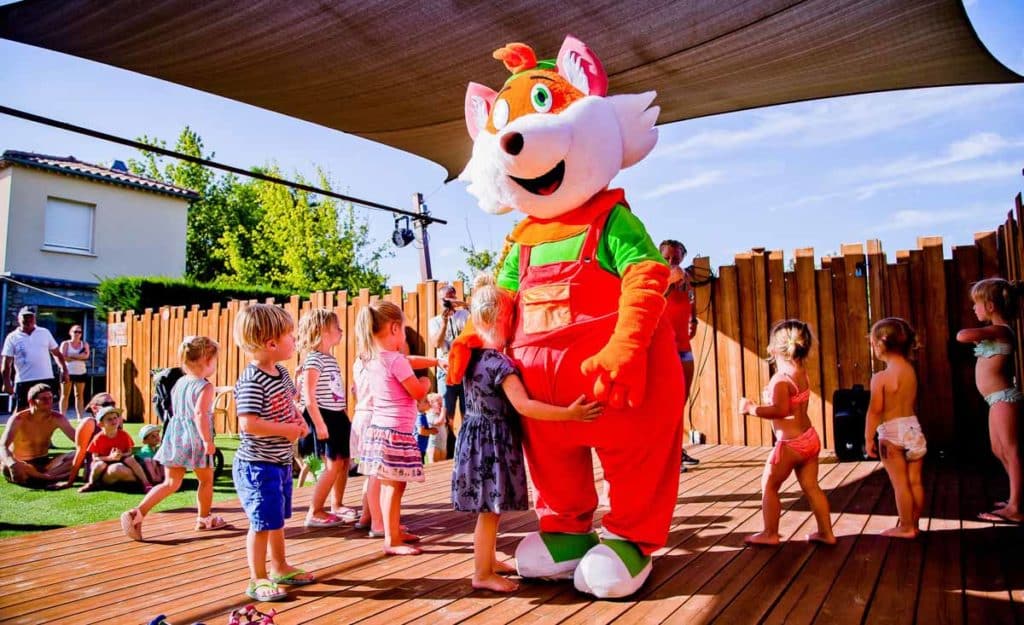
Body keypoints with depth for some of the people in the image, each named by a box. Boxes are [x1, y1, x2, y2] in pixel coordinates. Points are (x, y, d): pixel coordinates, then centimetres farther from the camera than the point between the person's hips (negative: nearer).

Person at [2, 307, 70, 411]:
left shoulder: (45, 332, 8)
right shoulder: (12, 337, 2)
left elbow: (57, 353, 13)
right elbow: (7, 363, -1)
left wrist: (64, 370, 6)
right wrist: (7, 382, -8)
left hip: (47, 379, 2)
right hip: (24, 381, -2)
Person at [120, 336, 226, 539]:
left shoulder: (179, 382, 10)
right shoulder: (205, 387, -14)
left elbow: (175, 410, 18)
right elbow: (200, 414, -26)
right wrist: (208, 441, -23)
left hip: (175, 435, 7)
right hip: (195, 439, -7)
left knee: (171, 483, 11)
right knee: (206, 480, 14)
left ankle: (137, 513, -3)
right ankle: (204, 519, 28)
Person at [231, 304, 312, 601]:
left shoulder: (281, 373, 5)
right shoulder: (251, 381, -24)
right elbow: (248, 424, -31)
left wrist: (299, 419, 3)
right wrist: (287, 429, -23)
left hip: (281, 462, 9)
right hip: (258, 465, -9)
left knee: (277, 518, 22)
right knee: (263, 522, 1)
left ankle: (279, 568, 38)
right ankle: (258, 579, 16)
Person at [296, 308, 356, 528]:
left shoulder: (331, 358, 13)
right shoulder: (314, 360, -16)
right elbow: (308, 395, -21)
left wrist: (342, 418, 17)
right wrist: (319, 424, -23)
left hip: (337, 416, 9)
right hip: (323, 417, -9)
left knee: (344, 461, 14)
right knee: (333, 464, -7)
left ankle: (338, 506, 28)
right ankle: (314, 513, 2)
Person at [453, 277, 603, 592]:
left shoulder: (472, 356, 5)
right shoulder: (501, 364, -22)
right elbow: (523, 406, -30)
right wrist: (568, 413, -32)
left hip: (477, 438, 9)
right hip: (493, 443, -9)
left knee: (490, 508, 20)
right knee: (490, 510, 0)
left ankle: (489, 559, 34)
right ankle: (482, 573, 10)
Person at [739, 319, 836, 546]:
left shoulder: (781, 377, -20)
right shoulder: (802, 373, 7)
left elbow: (780, 410, -28)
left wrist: (752, 408, -20)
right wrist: (769, 400, 17)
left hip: (791, 443, -8)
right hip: (810, 438, 9)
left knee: (769, 486, 6)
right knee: (811, 487, 15)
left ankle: (770, 533, 13)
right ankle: (826, 532, 21)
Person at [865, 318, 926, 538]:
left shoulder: (880, 377, -17)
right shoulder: (910, 370, 4)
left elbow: (875, 411, -15)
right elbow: (912, 402, 12)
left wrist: (869, 438, -7)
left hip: (891, 433, -7)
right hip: (913, 428, 7)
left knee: (900, 483, 3)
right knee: (915, 481, 12)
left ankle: (906, 527, 12)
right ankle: (914, 524, 24)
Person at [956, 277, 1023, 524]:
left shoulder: (999, 330, -17)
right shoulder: (997, 331, 12)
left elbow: (961, 336, -27)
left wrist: (975, 334, -8)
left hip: (1004, 398, -10)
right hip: (999, 399, 10)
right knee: (999, 450, 18)